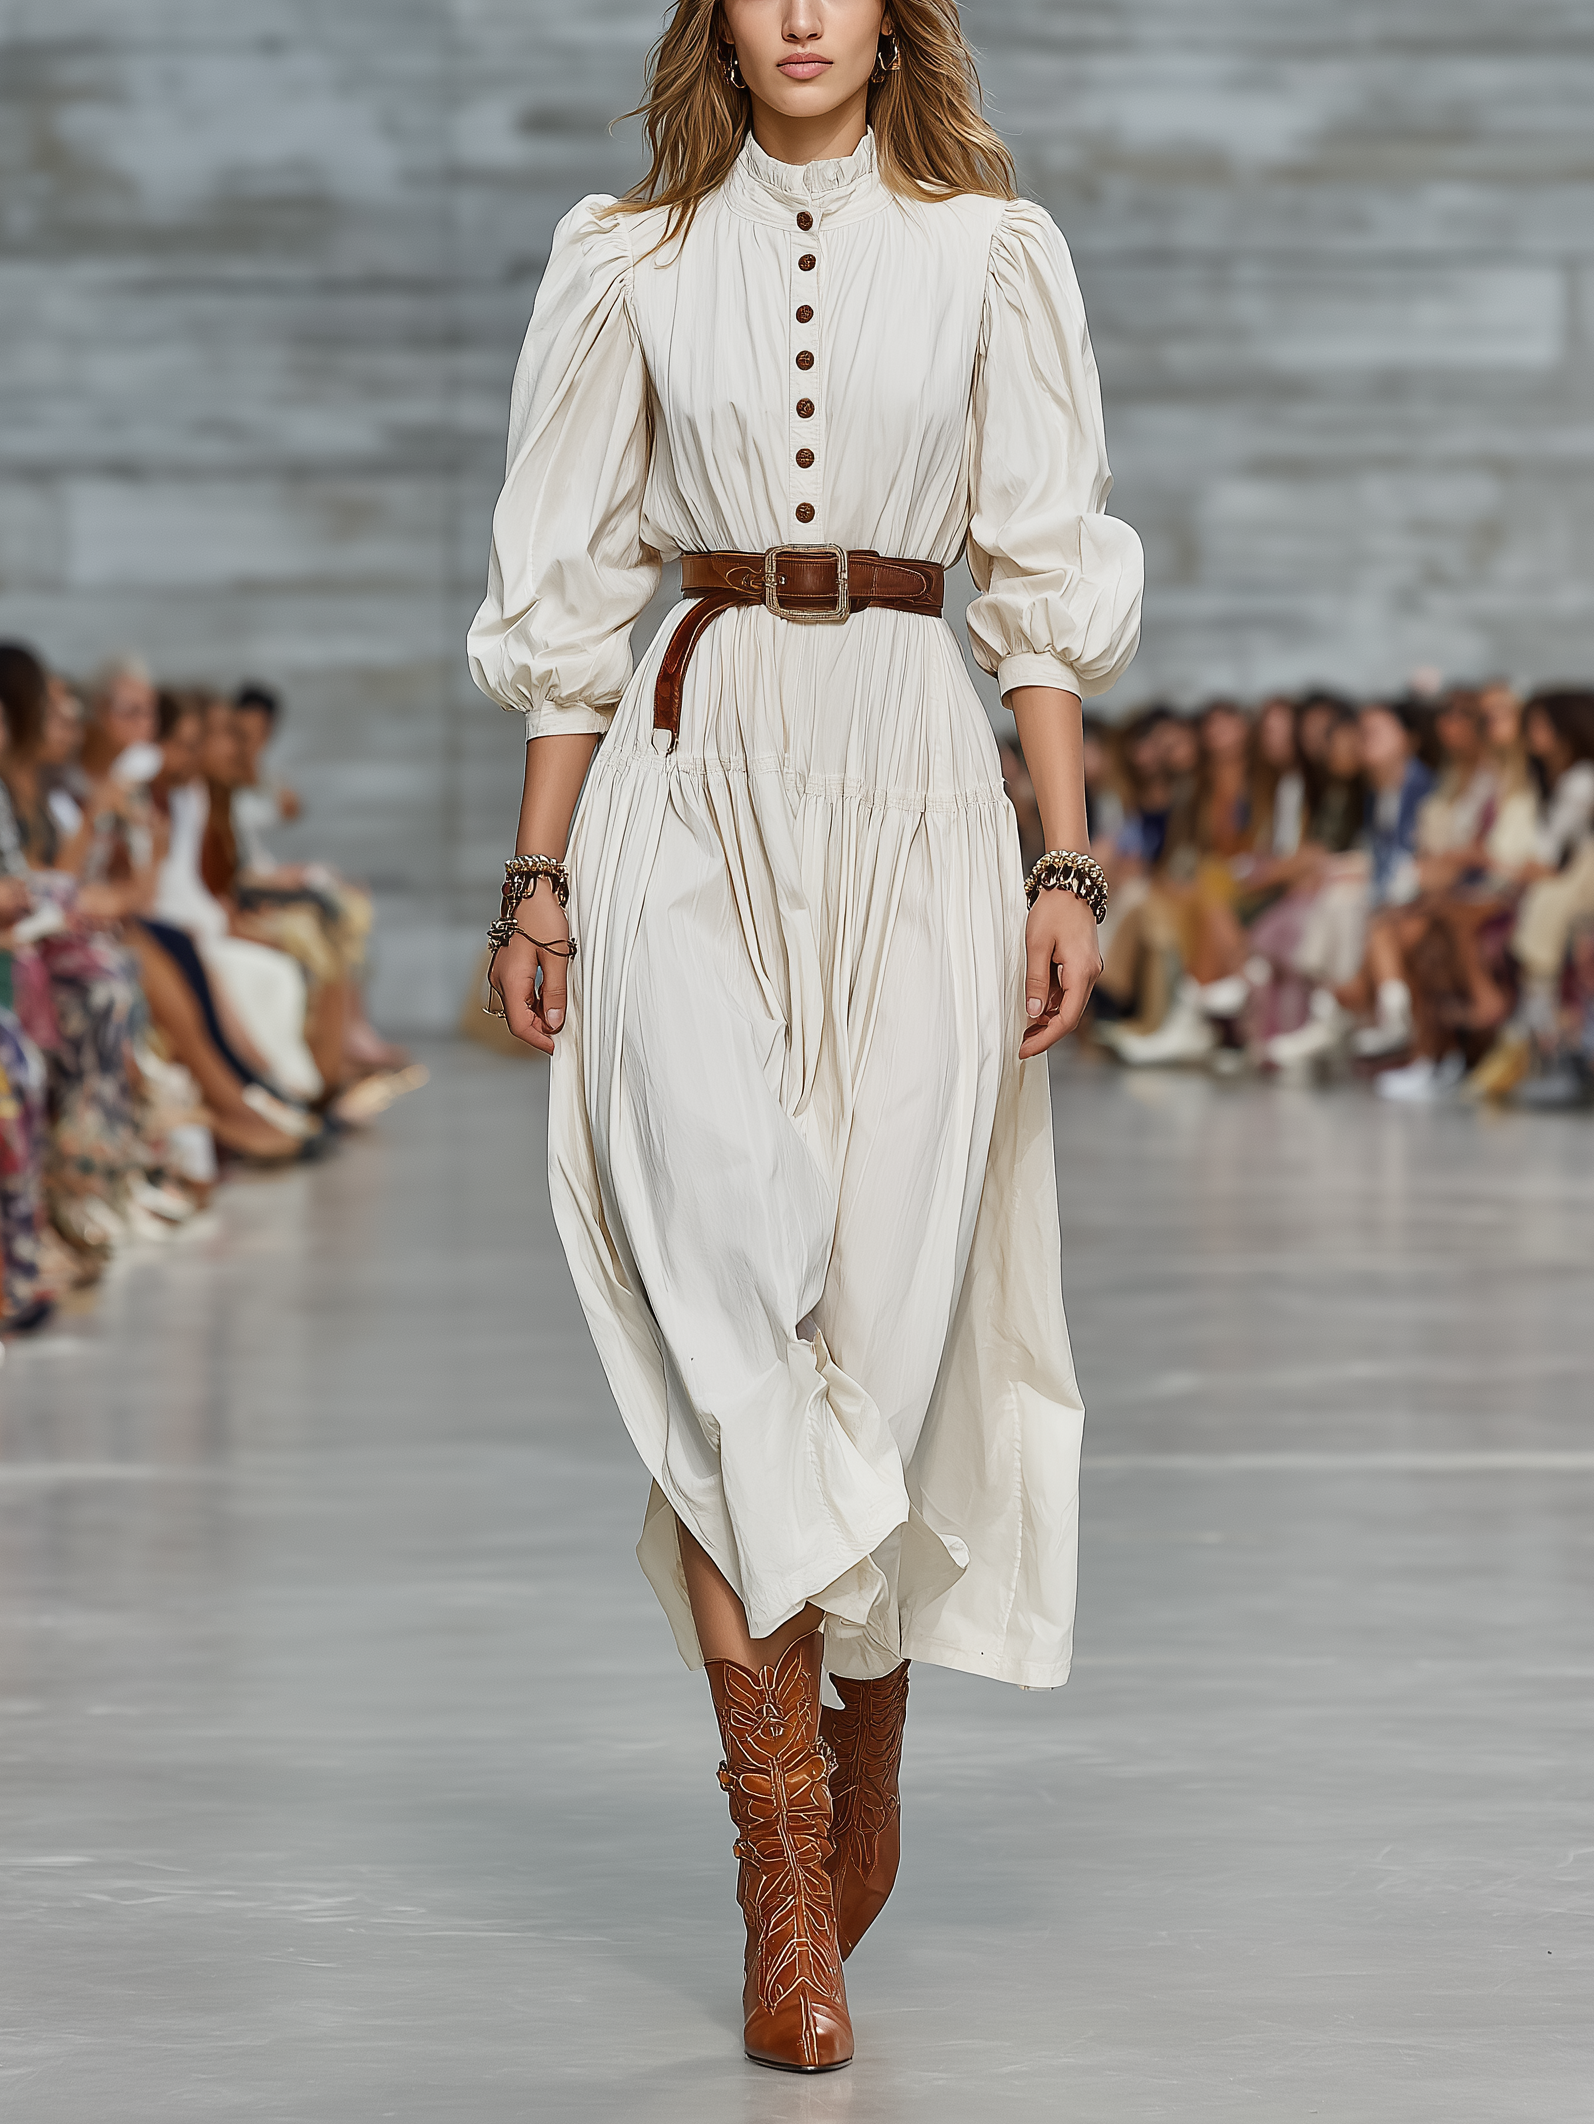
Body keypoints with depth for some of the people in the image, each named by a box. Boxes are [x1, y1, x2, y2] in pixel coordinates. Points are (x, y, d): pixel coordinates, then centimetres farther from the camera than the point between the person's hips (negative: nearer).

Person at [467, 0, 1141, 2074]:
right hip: (690, 770, 0)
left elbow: (1049, 580, 8)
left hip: (913, 776, 0)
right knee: (718, 1238, -19)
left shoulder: (990, 252, 9)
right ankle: (782, 1836, -18)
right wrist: (539, 870, 7)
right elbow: (567, 585, 13)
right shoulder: (632, 264, 11)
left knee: (891, 1278, -5)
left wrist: (1068, 866, 0)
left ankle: (860, 1742, 22)